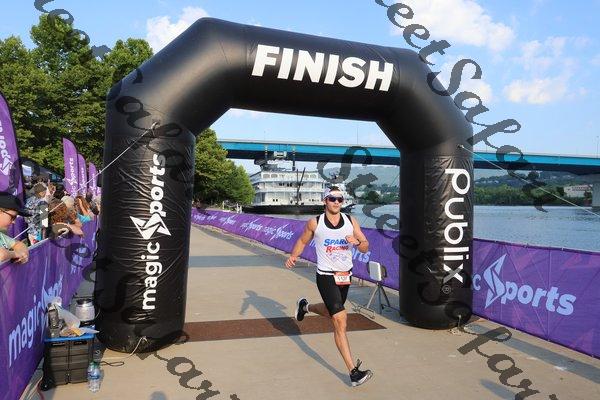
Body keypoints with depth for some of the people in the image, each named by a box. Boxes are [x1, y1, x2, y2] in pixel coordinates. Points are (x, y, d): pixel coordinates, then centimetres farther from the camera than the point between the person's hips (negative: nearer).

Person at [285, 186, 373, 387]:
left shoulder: (351, 222, -1)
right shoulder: (314, 223, -6)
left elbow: (365, 248, 0)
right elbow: (303, 241, 9)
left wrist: (357, 242, -22)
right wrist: (293, 256, -8)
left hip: (345, 276, 5)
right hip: (326, 277, -5)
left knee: (331, 312, 26)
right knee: (340, 321, -14)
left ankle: (305, 306, 58)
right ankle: (354, 372, -11)